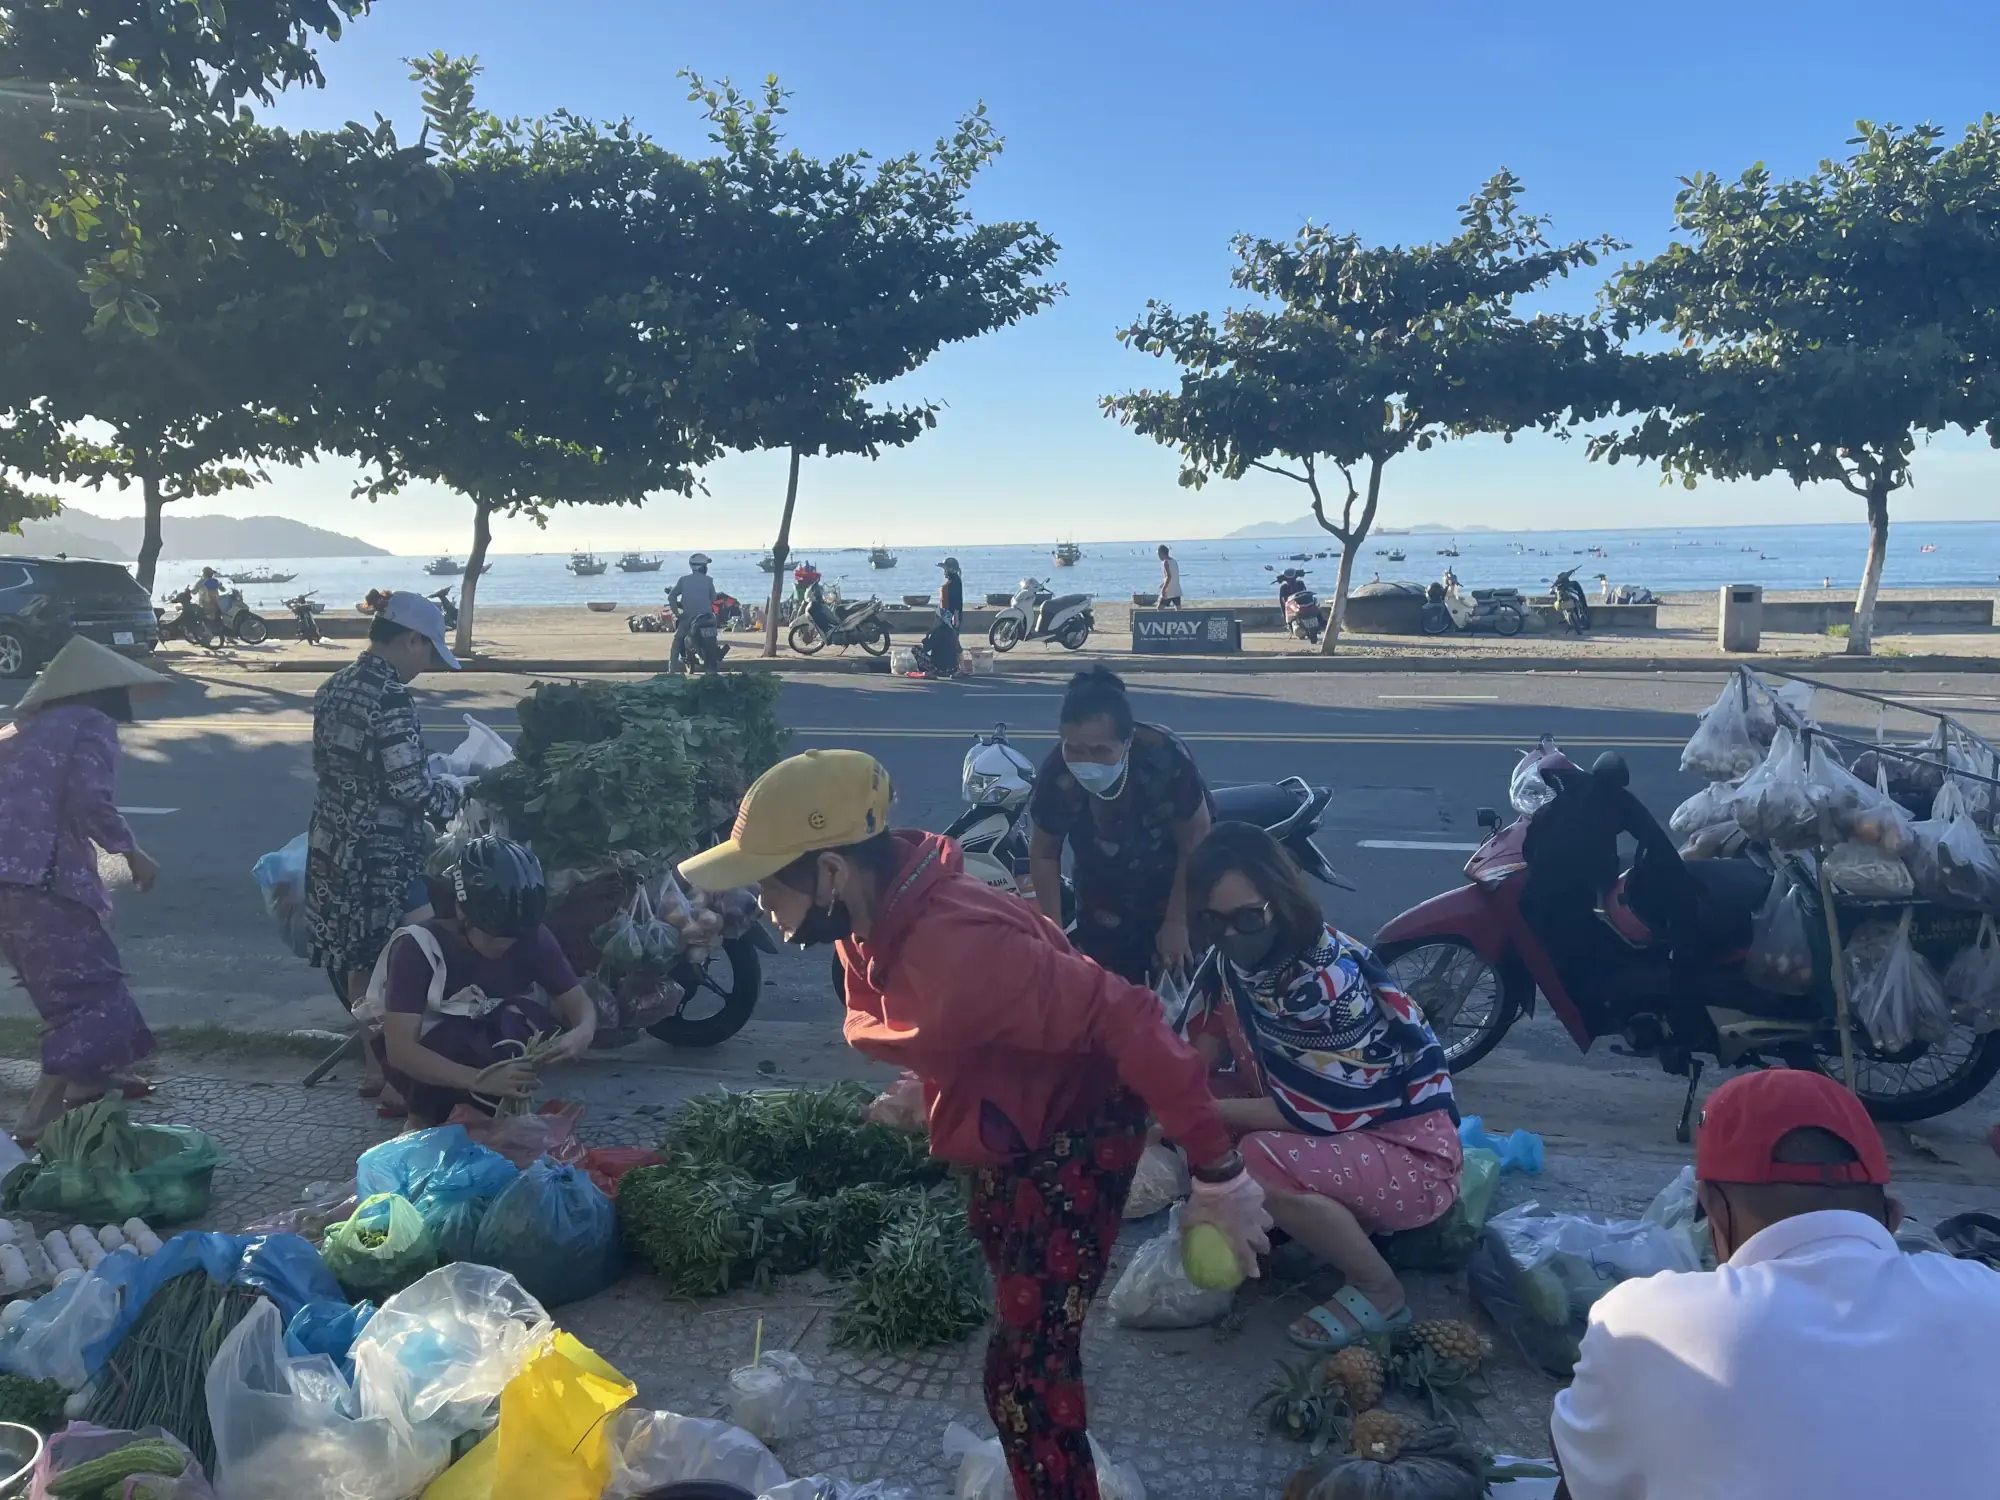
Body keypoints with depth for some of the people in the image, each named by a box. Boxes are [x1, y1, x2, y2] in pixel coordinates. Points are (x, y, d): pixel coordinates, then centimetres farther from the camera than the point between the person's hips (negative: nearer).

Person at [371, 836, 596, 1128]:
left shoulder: (532, 938, -16)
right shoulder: (419, 946, -27)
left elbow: (579, 1003, -12)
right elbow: (399, 1049, -34)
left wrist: (582, 1034, -39)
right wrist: (480, 1079, -49)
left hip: (492, 1049, 3)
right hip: (426, 1060, -3)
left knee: (533, 1020, -29)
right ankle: (425, 1119, -10)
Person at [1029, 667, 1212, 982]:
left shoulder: (1166, 757, -33)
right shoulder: (1056, 773, -26)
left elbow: (1196, 840, -20)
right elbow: (1044, 854, -9)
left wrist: (1177, 922, -18)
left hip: (1179, 894, -1)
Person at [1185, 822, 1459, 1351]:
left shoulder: (1330, 980, -28)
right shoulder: (1237, 959, -4)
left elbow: (1319, 1112, -27)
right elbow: (1213, 1037, 6)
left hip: (1410, 1150, -8)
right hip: (1333, 1133, 8)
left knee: (1262, 1162, -31)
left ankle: (1379, 1291, -10)